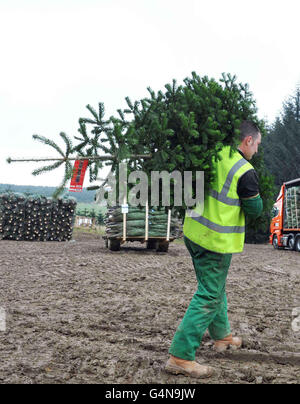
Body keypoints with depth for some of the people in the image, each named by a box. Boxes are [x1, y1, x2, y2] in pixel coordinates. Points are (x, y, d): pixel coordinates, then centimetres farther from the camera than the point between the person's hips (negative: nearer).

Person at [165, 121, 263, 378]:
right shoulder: (245, 172, -18)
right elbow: (255, 210, -7)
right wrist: (254, 192, 12)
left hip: (194, 232, 9)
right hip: (217, 242, -9)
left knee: (215, 288, 24)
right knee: (208, 297, -1)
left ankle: (222, 336, 43)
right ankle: (180, 357, 0)